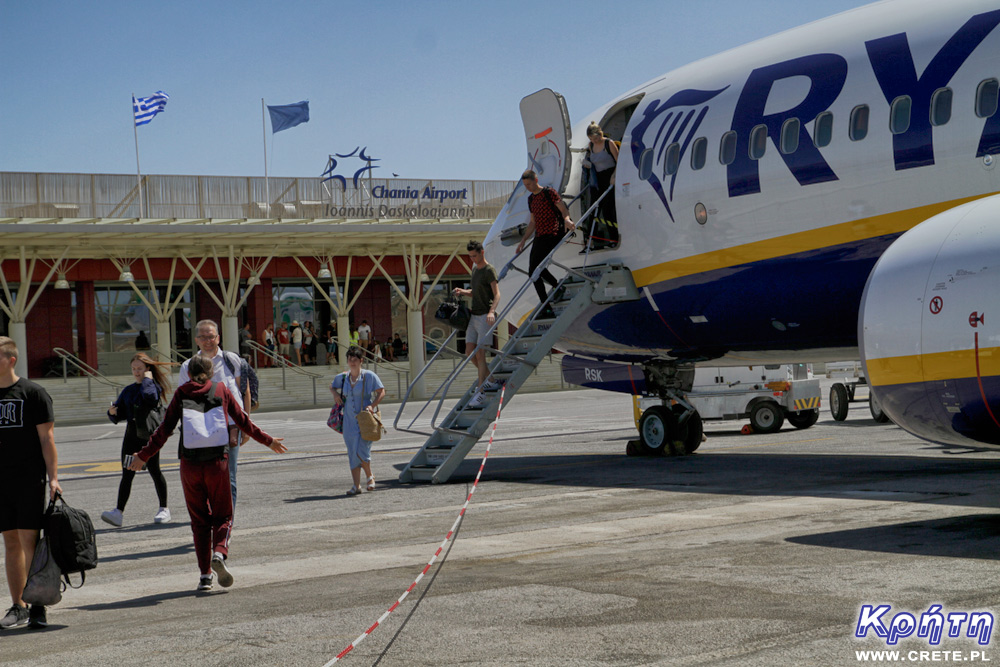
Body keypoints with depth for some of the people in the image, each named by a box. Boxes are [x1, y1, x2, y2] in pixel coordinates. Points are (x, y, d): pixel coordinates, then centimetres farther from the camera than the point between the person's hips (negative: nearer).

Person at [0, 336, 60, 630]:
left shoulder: (33, 393, -4)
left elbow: (46, 438, -5)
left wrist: (53, 477, -11)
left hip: (30, 479, -5)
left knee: (29, 540, -7)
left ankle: (38, 606, -1)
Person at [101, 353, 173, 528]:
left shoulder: (154, 385, -2)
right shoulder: (128, 390, 15)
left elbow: (150, 397, -25)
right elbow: (120, 413, 17)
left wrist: (147, 379, -10)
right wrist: (112, 412, -6)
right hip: (131, 435, 5)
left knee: (154, 470, 0)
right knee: (127, 474, -2)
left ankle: (164, 509, 14)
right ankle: (118, 512, -9)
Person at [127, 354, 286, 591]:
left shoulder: (181, 393, 7)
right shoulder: (222, 390, 8)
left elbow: (165, 429, 2)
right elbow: (243, 421, 12)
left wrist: (143, 456, 10)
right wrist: (268, 440, 24)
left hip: (190, 463, 0)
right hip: (217, 462, 0)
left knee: (199, 519, 11)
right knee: (223, 516, 11)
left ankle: (205, 573, 5)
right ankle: (219, 553, -18)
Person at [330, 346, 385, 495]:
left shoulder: (369, 376, -4)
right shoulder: (342, 378, 8)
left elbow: (381, 392, -3)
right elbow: (332, 386, 27)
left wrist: (372, 405, -17)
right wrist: (335, 394, 5)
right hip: (350, 420, 4)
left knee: (362, 452, -12)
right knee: (352, 453, 3)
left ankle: (370, 476, 16)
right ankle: (356, 486, 9)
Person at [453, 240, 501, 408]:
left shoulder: (489, 270, -10)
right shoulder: (475, 269, 16)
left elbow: (497, 294, -18)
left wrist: (491, 311, -33)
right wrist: (462, 292, 7)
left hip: (485, 317, -9)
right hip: (474, 316, 9)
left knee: (480, 353, -11)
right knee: (470, 351, 6)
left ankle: (481, 394, -10)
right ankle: (490, 380, 20)